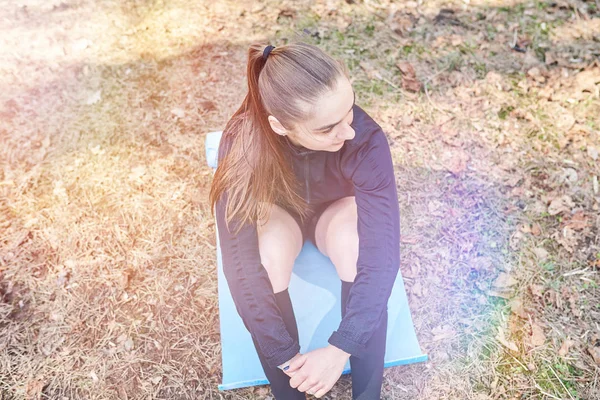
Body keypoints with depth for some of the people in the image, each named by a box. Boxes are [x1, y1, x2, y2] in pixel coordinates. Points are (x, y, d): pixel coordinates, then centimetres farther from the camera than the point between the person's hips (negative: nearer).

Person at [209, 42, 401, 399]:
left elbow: (382, 254, -36)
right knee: (269, 245, -35)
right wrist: (287, 358, -34)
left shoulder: (366, 139, -35)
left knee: (356, 236, -35)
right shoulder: (242, 143, -34)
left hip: (337, 209, 0)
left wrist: (340, 349, -40)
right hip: (277, 211, 0)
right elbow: (241, 264, -35)